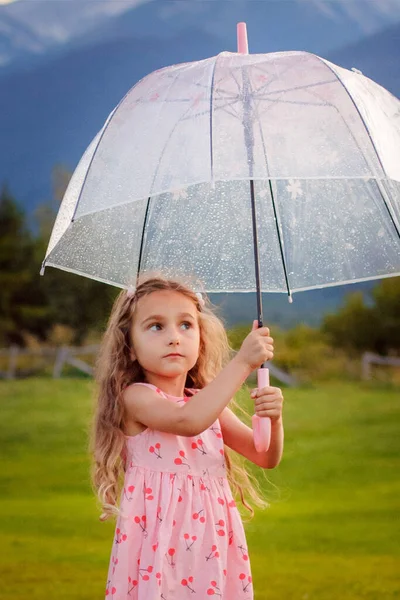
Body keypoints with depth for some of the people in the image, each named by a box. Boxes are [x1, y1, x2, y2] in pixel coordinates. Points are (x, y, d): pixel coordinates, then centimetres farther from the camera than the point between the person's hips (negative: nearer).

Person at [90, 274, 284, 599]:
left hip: (211, 542, 6)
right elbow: (189, 421, -28)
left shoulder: (209, 402, 11)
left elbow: (266, 457, 10)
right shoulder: (135, 397, -9)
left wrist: (273, 419, -11)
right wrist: (242, 362, -27)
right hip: (159, 542, -6)